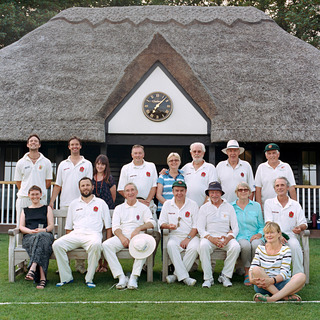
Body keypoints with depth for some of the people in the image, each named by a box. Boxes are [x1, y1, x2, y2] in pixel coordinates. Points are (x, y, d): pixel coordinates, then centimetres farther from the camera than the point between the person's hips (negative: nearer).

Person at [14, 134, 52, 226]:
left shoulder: (46, 162, 6)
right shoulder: (21, 162, 8)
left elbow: (48, 182, 10)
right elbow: (18, 182, 12)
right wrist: (26, 192, 6)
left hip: (40, 199, -1)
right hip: (23, 198, 1)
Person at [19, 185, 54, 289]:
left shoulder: (47, 209, 24)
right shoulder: (25, 210, 29)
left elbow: (51, 226, 11)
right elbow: (21, 227, 15)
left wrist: (43, 230, -13)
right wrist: (31, 231, -8)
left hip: (46, 235, 0)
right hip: (28, 237, 1)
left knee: (41, 236, -41)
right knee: (39, 238, -39)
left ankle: (33, 268, -58)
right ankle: (42, 277, -54)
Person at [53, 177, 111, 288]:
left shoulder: (101, 203, 16)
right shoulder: (74, 204, 23)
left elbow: (108, 226, 13)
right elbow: (68, 227, 22)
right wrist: (68, 241, 6)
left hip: (93, 234, -3)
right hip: (75, 234, 3)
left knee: (96, 244, -38)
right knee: (57, 244, -25)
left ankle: (89, 279, -25)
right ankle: (66, 277, -15)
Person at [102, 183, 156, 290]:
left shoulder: (143, 207, 17)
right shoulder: (119, 208, 22)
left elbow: (151, 223, 1)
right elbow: (115, 227, 9)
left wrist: (138, 228, -16)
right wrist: (122, 237, -11)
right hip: (122, 236, 2)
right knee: (106, 245, -28)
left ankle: (134, 277, -33)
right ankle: (121, 277, -29)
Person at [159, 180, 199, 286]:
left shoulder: (193, 204, 8)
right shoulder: (167, 204, 13)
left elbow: (196, 226, 2)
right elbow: (161, 223, 10)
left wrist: (188, 238, -12)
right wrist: (168, 225, -14)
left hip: (191, 236, 0)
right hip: (175, 235, 1)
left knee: (194, 247, -33)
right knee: (171, 245, -33)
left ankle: (176, 274, -23)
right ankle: (184, 277, -33)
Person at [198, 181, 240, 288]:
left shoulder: (229, 207, 13)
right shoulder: (204, 208, 11)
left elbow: (235, 228, 7)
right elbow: (200, 229, 2)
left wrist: (228, 238, -14)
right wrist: (211, 238, -16)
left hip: (226, 237, 1)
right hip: (209, 236, -1)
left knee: (236, 246, -30)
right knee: (203, 246, -34)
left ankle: (225, 276, -16)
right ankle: (208, 278, -24)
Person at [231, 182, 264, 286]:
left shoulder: (256, 205, 15)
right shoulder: (231, 207, 14)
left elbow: (262, 226, 15)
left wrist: (259, 234, -4)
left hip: (255, 237, 1)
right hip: (240, 237, -1)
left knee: (256, 244, -36)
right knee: (245, 245, -37)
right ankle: (247, 272, -18)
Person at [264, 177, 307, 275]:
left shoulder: (295, 205, 14)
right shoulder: (269, 203, 11)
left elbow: (304, 224, 12)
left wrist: (300, 227, -15)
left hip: (290, 234, 1)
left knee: (295, 245, -33)